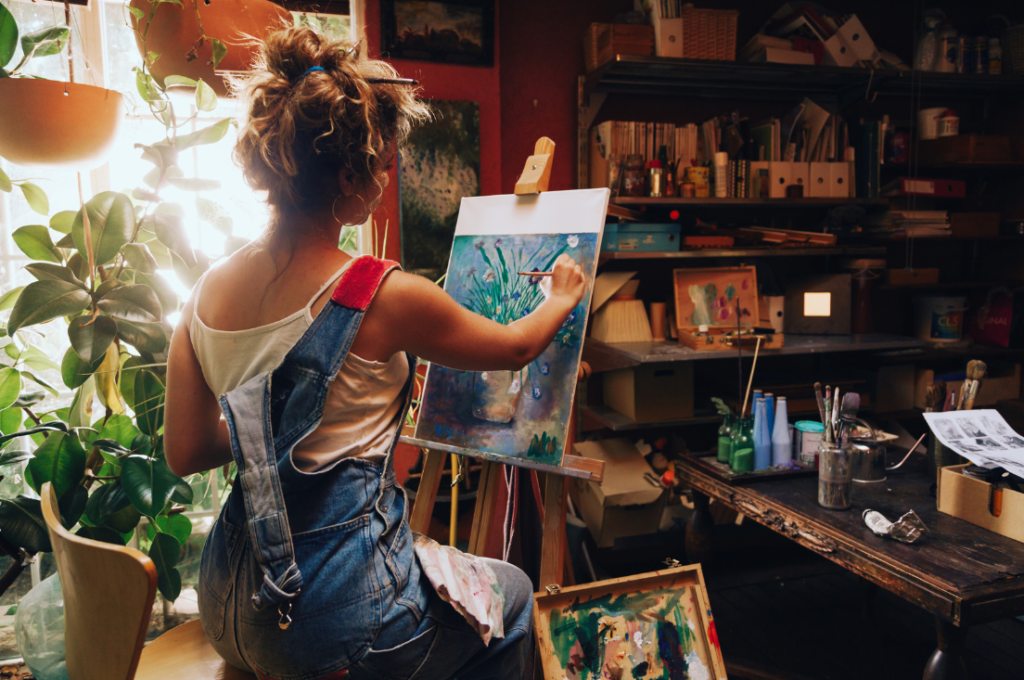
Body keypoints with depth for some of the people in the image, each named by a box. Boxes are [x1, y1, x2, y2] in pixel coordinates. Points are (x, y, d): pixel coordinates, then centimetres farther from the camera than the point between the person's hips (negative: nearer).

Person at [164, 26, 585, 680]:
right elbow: (516, 348, -4)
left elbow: (185, 453, 4)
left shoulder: (206, 294, -5)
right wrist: (562, 298, 17)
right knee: (511, 590, 23)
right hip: (333, 623, -6)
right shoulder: (383, 295, -22)